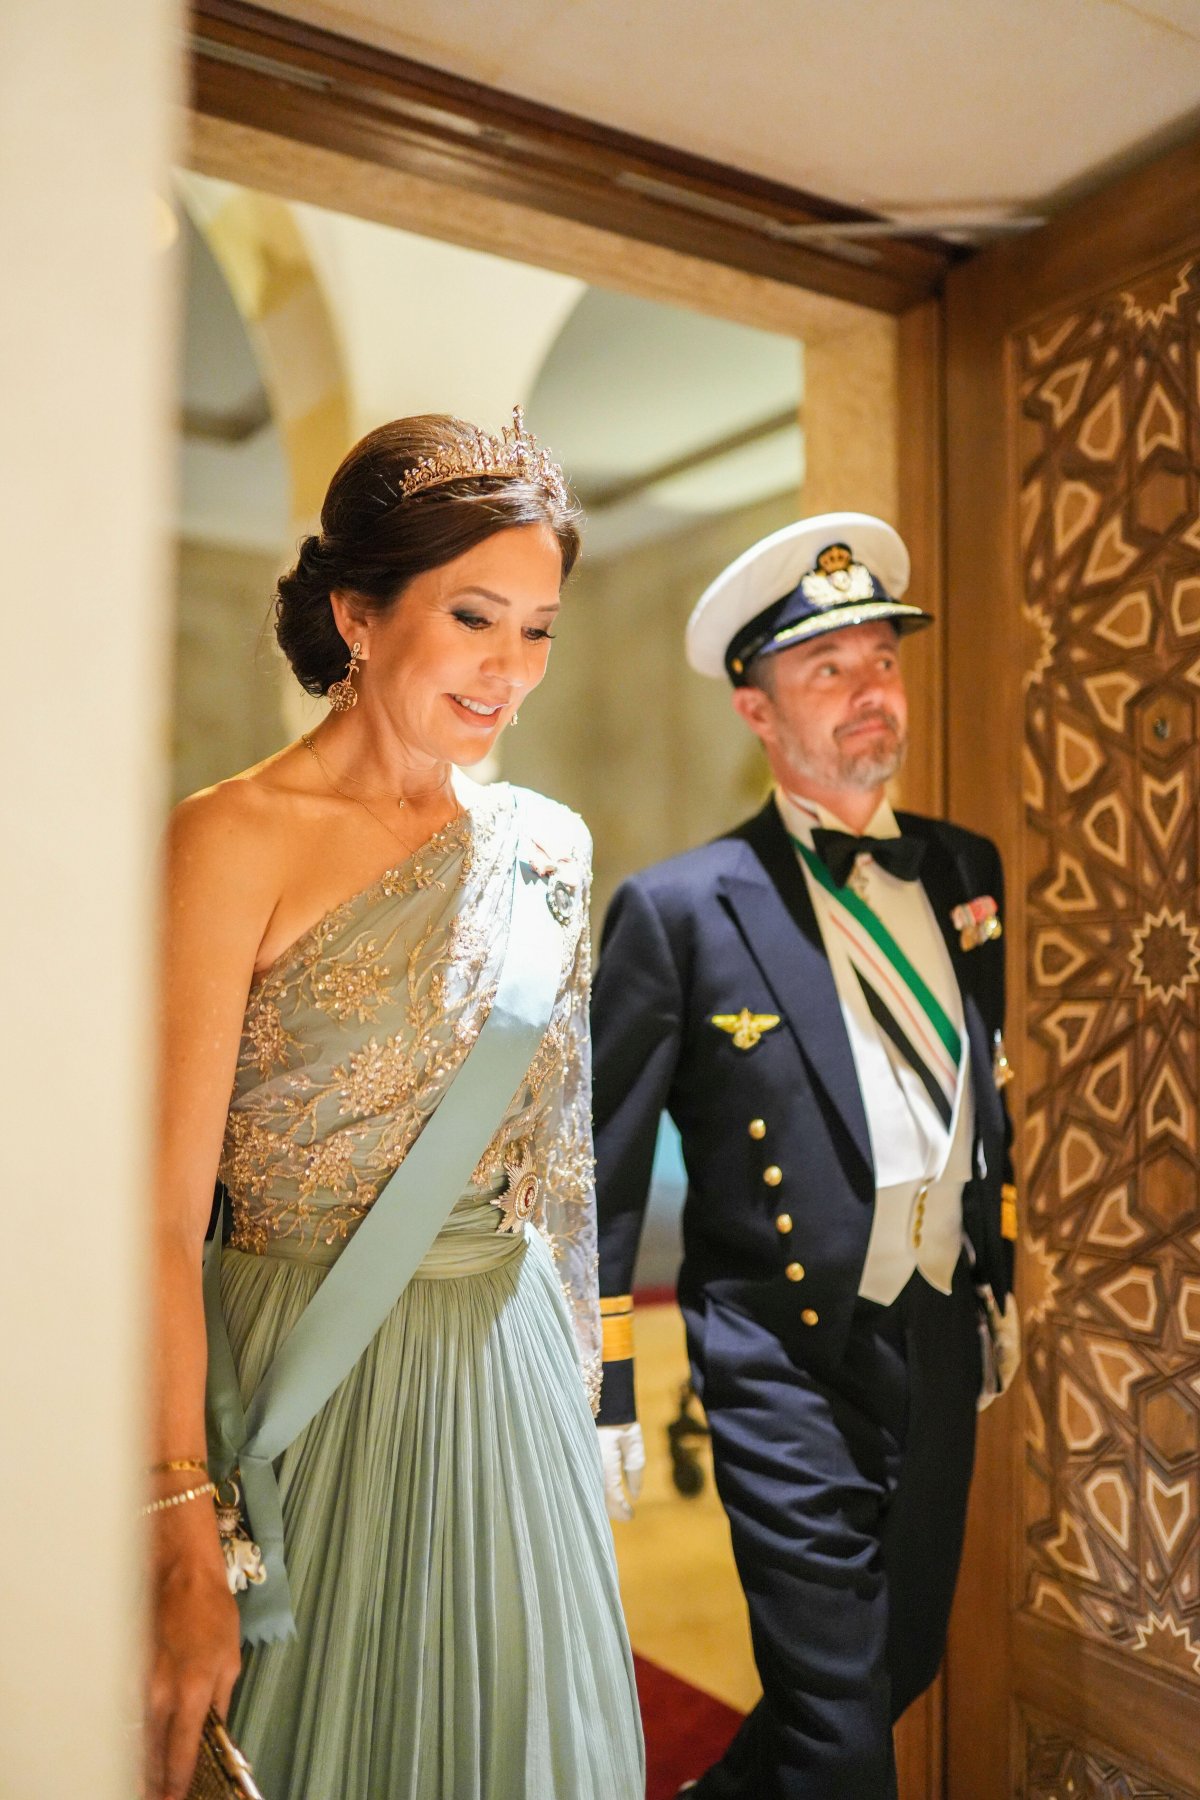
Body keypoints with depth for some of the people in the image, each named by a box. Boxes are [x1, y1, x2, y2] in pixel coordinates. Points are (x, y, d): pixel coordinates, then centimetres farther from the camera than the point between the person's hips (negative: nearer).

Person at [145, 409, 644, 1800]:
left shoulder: (547, 848, 3)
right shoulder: (235, 838, -14)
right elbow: (166, 1214, -16)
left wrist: (576, 1384, 12)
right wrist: (185, 1542, -18)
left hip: (509, 1386, 5)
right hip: (307, 1407, -5)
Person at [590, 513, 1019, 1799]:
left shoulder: (966, 871, 4)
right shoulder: (679, 910, -13)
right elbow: (604, 1175, -10)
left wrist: (1003, 1284, 17)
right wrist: (603, 1399, -9)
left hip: (945, 1353, 7)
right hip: (794, 1368, -6)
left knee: (904, 1669, 22)